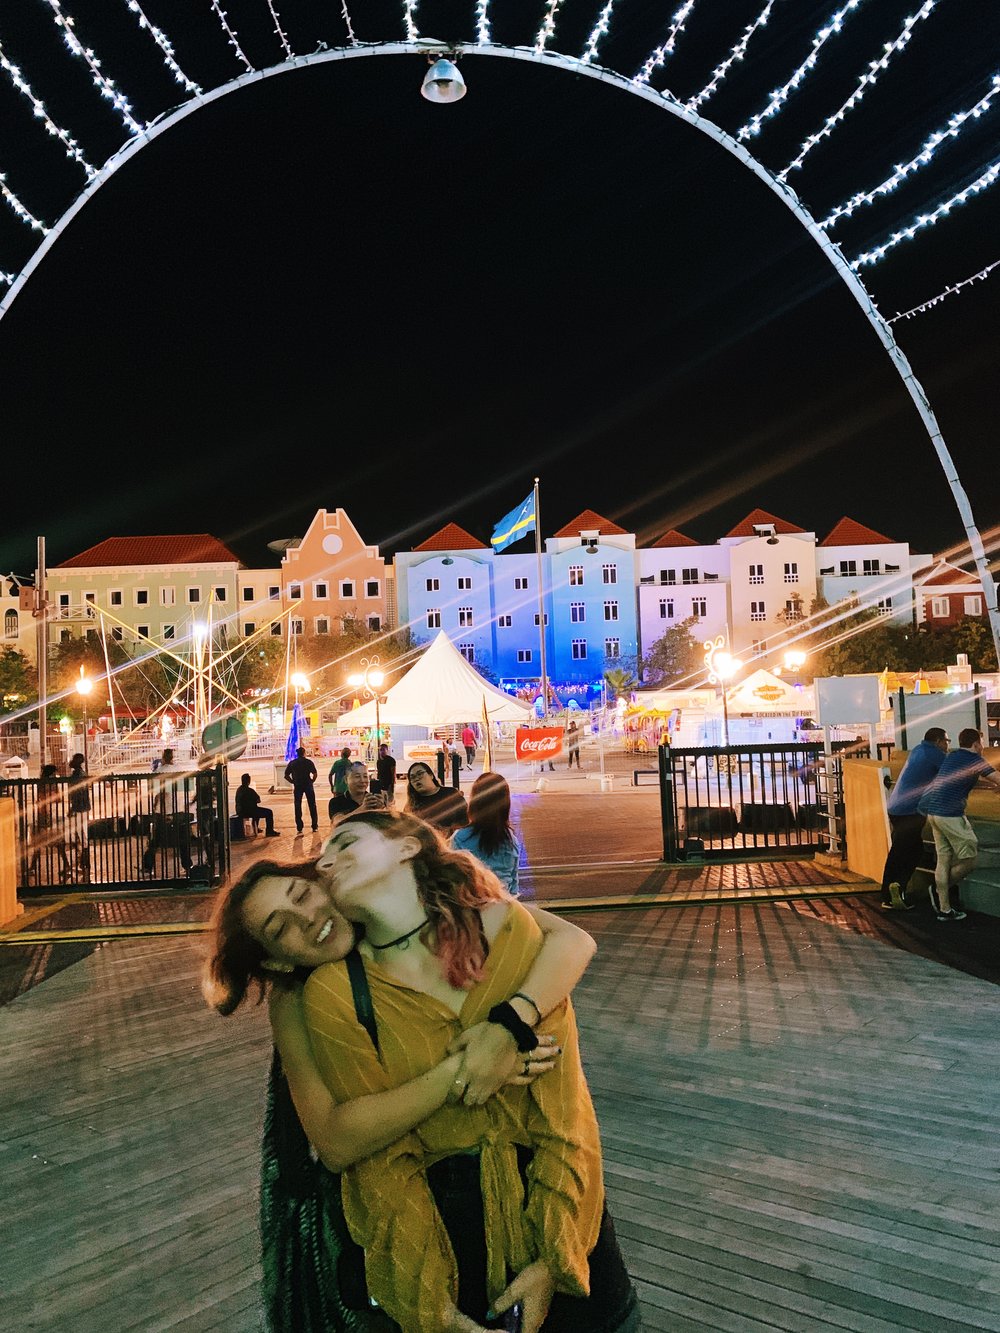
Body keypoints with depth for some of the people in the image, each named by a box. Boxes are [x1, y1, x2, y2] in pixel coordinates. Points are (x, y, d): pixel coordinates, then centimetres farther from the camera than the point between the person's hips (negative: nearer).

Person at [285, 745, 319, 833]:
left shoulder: (292, 763, 5)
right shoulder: (308, 762, -3)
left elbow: (286, 776, 2)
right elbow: (315, 774, -13)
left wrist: (293, 782, 7)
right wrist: (312, 781, 2)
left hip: (297, 786, 2)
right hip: (308, 786, -2)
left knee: (298, 807, 8)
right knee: (312, 806, 8)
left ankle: (299, 828, 6)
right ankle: (314, 826, 9)